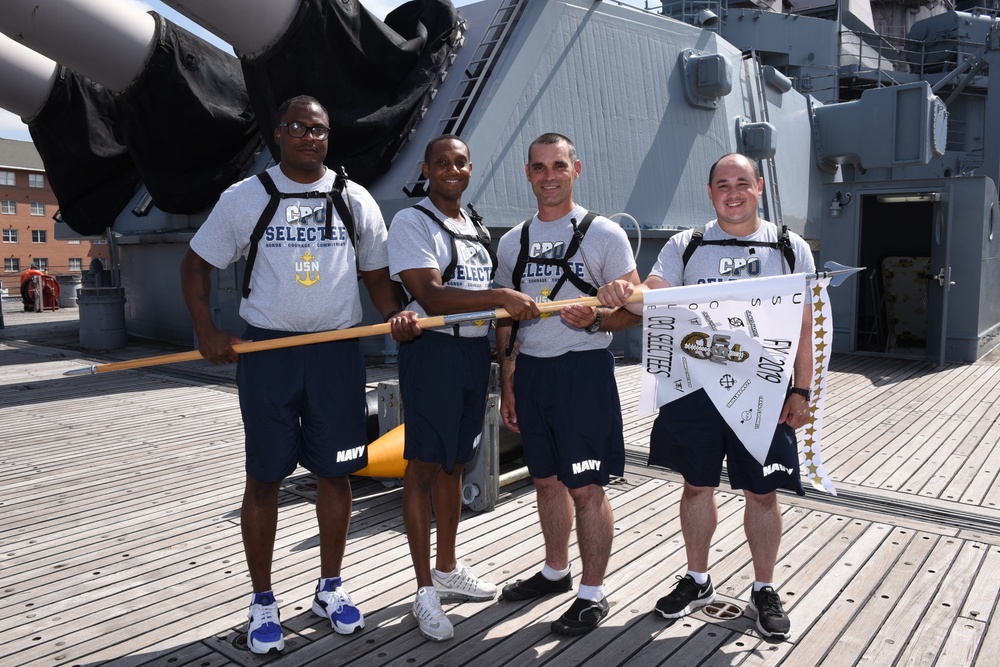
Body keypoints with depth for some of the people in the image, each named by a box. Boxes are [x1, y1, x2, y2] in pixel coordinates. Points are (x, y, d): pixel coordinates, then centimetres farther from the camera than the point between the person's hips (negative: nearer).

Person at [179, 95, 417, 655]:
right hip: (267, 352, -1)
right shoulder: (243, 198, 4)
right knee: (265, 479, 5)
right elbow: (197, 264, 10)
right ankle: (263, 602, 21)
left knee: (335, 473, 8)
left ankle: (331, 587, 27)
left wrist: (396, 315, -9)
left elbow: (378, 273, 11)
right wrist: (207, 331, -3)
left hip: (338, 353, 1)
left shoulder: (355, 200, 8)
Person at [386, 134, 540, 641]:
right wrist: (502, 297, -23)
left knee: (454, 464, 15)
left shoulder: (478, 230, 18)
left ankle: (447, 569, 29)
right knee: (424, 465, -1)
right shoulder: (412, 222, -6)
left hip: (476, 350, 7)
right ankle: (425, 591, 10)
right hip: (432, 352, -7)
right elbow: (432, 297, -18)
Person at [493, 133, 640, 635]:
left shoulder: (603, 234, -4)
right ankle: (556, 571, 34)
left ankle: (592, 594, 15)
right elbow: (506, 319, 14)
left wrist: (595, 318, -25)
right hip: (530, 371, 5)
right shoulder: (512, 242, 11)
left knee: (586, 486, -1)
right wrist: (507, 385, 12)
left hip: (583, 371, -5)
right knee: (547, 480, 16)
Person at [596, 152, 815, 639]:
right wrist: (624, 295, -31)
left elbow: (805, 325, 3)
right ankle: (696, 580, 32)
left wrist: (801, 390, -2)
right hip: (694, 385, 1)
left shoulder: (791, 248, 4)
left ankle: (764, 590, 28)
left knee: (762, 492, 7)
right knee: (697, 485, 12)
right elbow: (652, 297, -8)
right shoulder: (684, 246, 5)